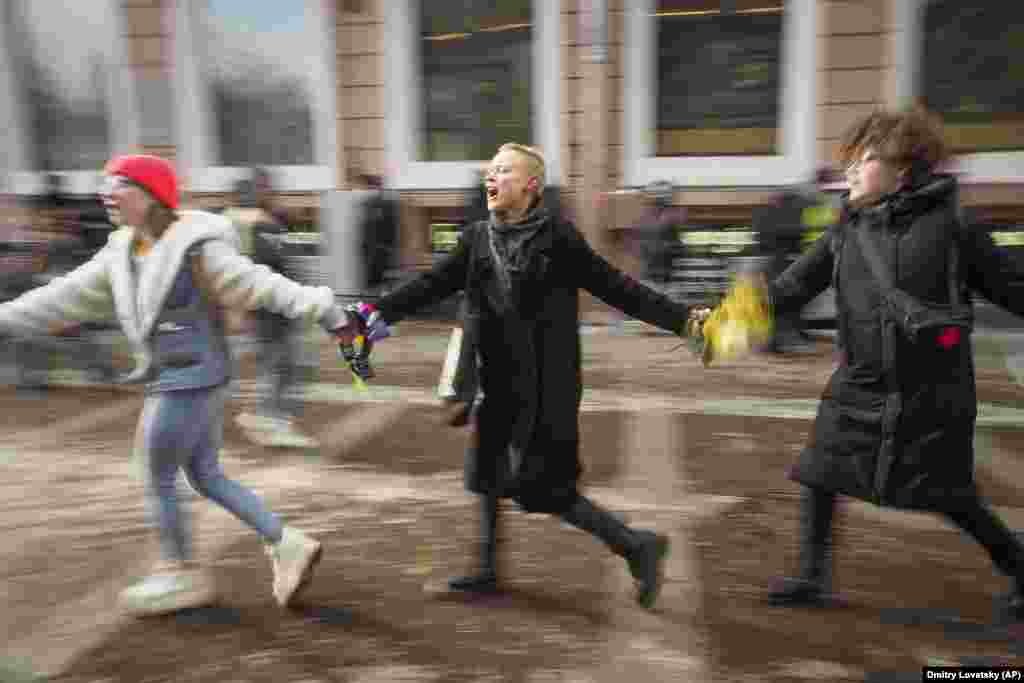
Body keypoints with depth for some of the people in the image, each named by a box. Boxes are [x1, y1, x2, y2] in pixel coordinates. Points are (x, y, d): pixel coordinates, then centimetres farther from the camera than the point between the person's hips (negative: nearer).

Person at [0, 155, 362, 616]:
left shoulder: (194, 248, -15)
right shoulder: (122, 254, 10)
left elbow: (262, 285, -20)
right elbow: (65, 296, 16)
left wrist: (325, 311, -25)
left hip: (191, 380, -9)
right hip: (174, 380, 9)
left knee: (158, 481, 6)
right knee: (206, 476, 14)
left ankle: (180, 576, 25)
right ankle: (287, 545, 20)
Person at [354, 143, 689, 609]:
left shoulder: (557, 237, -11)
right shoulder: (478, 238, 5)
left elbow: (616, 287, -10)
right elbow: (433, 284, 0)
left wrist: (682, 320, -12)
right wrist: (384, 311, -13)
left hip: (545, 386, -7)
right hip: (498, 381, 7)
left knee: (546, 490, -4)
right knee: (488, 473, 18)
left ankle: (636, 545, 14)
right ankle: (488, 570, 38)